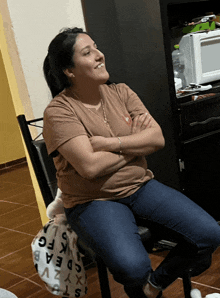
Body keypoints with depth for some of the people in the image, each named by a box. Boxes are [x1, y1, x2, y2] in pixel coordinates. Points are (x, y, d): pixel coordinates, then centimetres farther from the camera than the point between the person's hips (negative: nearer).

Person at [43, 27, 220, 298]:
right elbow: (90, 166, -22)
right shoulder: (59, 111, -11)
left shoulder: (121, 93, 6)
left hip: (141, 186, 5)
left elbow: (158, 138, -3)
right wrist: (136, 142, -9)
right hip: (94, 200, -5)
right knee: (132, 267, -31)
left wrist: (111, 143, -17)